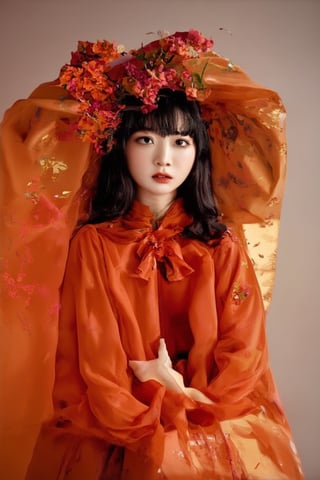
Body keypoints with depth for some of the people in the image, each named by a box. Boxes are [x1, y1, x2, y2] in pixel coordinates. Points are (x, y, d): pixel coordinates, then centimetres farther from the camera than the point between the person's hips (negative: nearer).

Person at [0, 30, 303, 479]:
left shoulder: (223, 245, 0)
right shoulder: (93, 244, -4)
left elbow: (244, 353, -1)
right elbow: (91, 359, -5)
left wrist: (187, 404, -11)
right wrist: (152, 426, -12)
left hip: (218, 423, 2)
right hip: (117, 437, -1)